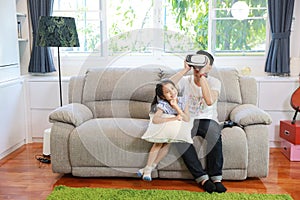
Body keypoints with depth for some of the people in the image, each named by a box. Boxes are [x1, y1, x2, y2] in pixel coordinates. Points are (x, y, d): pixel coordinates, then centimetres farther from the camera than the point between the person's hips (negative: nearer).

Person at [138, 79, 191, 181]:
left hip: (178, 130, 2)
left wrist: (176, 107, -26)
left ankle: (150, 167, -18)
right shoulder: (163, 105, -17)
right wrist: (174, 118, -35)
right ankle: (148, 167, -20)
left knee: (167, 143, -23)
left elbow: (187, 119, -15)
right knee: (159, 142, -27)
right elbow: (155, 120, -33)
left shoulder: (182, 101, -8)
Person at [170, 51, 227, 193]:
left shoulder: (214, 82, 1)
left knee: (215, 134, -37)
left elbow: (210, 101, -22)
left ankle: (216, 178, -23)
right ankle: (203, 178, -26)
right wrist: (185, 70, -15)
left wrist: (201, 76, -19)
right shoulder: (186, 80, 5)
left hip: (208, 120, -1)